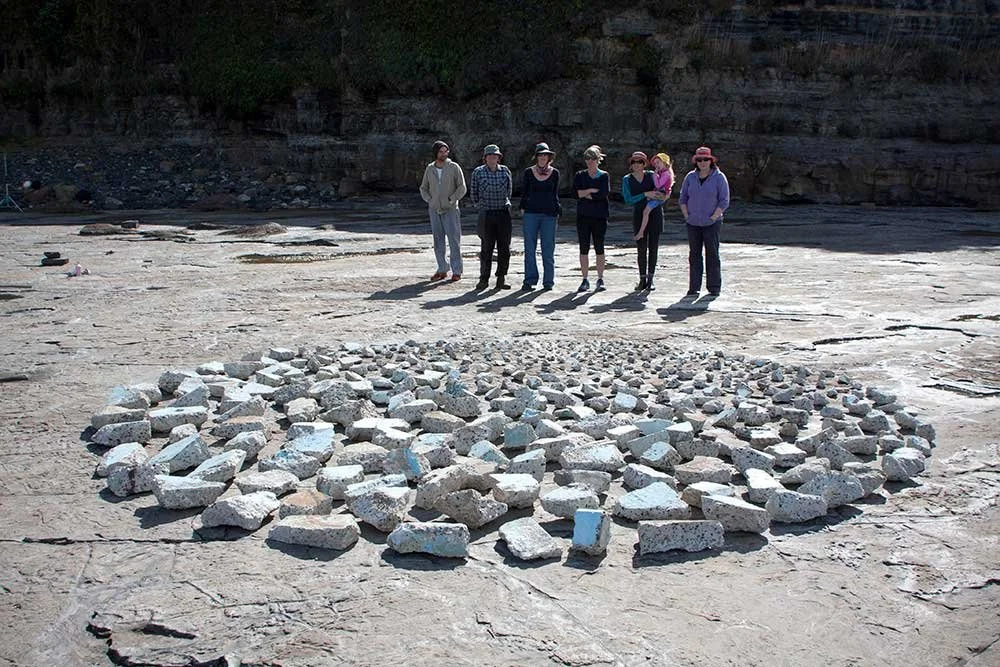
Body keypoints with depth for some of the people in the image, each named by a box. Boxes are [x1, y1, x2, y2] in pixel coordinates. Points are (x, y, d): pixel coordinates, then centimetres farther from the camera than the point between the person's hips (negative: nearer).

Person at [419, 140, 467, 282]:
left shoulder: (454, 167, -4)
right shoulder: (430, 169, 7)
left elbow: (462, 188, -6)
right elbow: (423, 188, 16)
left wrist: (451, 200, -12)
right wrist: (429, 200, 1)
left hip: (450, 210, -4)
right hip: (434, 211, 4)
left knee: (454, 240, -4)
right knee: (438, 241, 6)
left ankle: (457, 271, 1)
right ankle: (442, 270, 14)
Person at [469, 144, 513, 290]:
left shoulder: (505, 171, 5)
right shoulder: (478, 172, 0)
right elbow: (473, 192, 11)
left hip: (503, 213, 2)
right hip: (486, 214, -2)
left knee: (504, 248, 1)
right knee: (486, 248, 0)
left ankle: (501, 278, 9)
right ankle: (484, 279, 8)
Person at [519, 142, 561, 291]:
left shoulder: (554, 173, 7)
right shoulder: (529, 172, 5)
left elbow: (555, 194, 13)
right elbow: (523, 191, 11)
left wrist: (557, 211, 8)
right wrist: (522, 207, 2)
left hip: (549, 214, 0)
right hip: (531, 213, 0)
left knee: (548, 248, 1)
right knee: (529, 248, -1)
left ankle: (548, 281, 8)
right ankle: (530, 280, 5)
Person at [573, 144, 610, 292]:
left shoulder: (604, 176, 4)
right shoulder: (579, 175, 9)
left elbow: (604, 193, -12)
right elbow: (576, 192, -6)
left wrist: (585, 194, -8)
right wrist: (592, 190, -11)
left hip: (599, 216, -2)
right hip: (583, 216, 2)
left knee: (599, 248, 2)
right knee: (584, 249, 2)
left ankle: (600, 279, 9)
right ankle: (585, 280, 8)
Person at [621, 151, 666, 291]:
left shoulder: (651, 175, 3)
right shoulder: (627, 179, 2)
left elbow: (662, 189, 14)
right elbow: (628, 199, -8)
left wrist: (658, 196, -9)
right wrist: (645, 194, -16)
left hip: (655, 213, 1)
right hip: (639, 215, -1)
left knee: (653, 248, 1)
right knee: (641, 249, -4)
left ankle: (650, 279, 8)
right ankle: (642, 279, 4)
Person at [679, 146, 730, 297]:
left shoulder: (719, 177, -2)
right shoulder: (690, 177, 8)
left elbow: (724, 201, -3)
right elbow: (683, 197, 14)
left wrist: (713, 217, -10)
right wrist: (686, 215, 3)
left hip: (712, 223, -3)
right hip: (693, 223, 3)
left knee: (712, 254, 0)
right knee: (694, 255, 4)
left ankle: (714, 287, 6)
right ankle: (694, 287, 9)